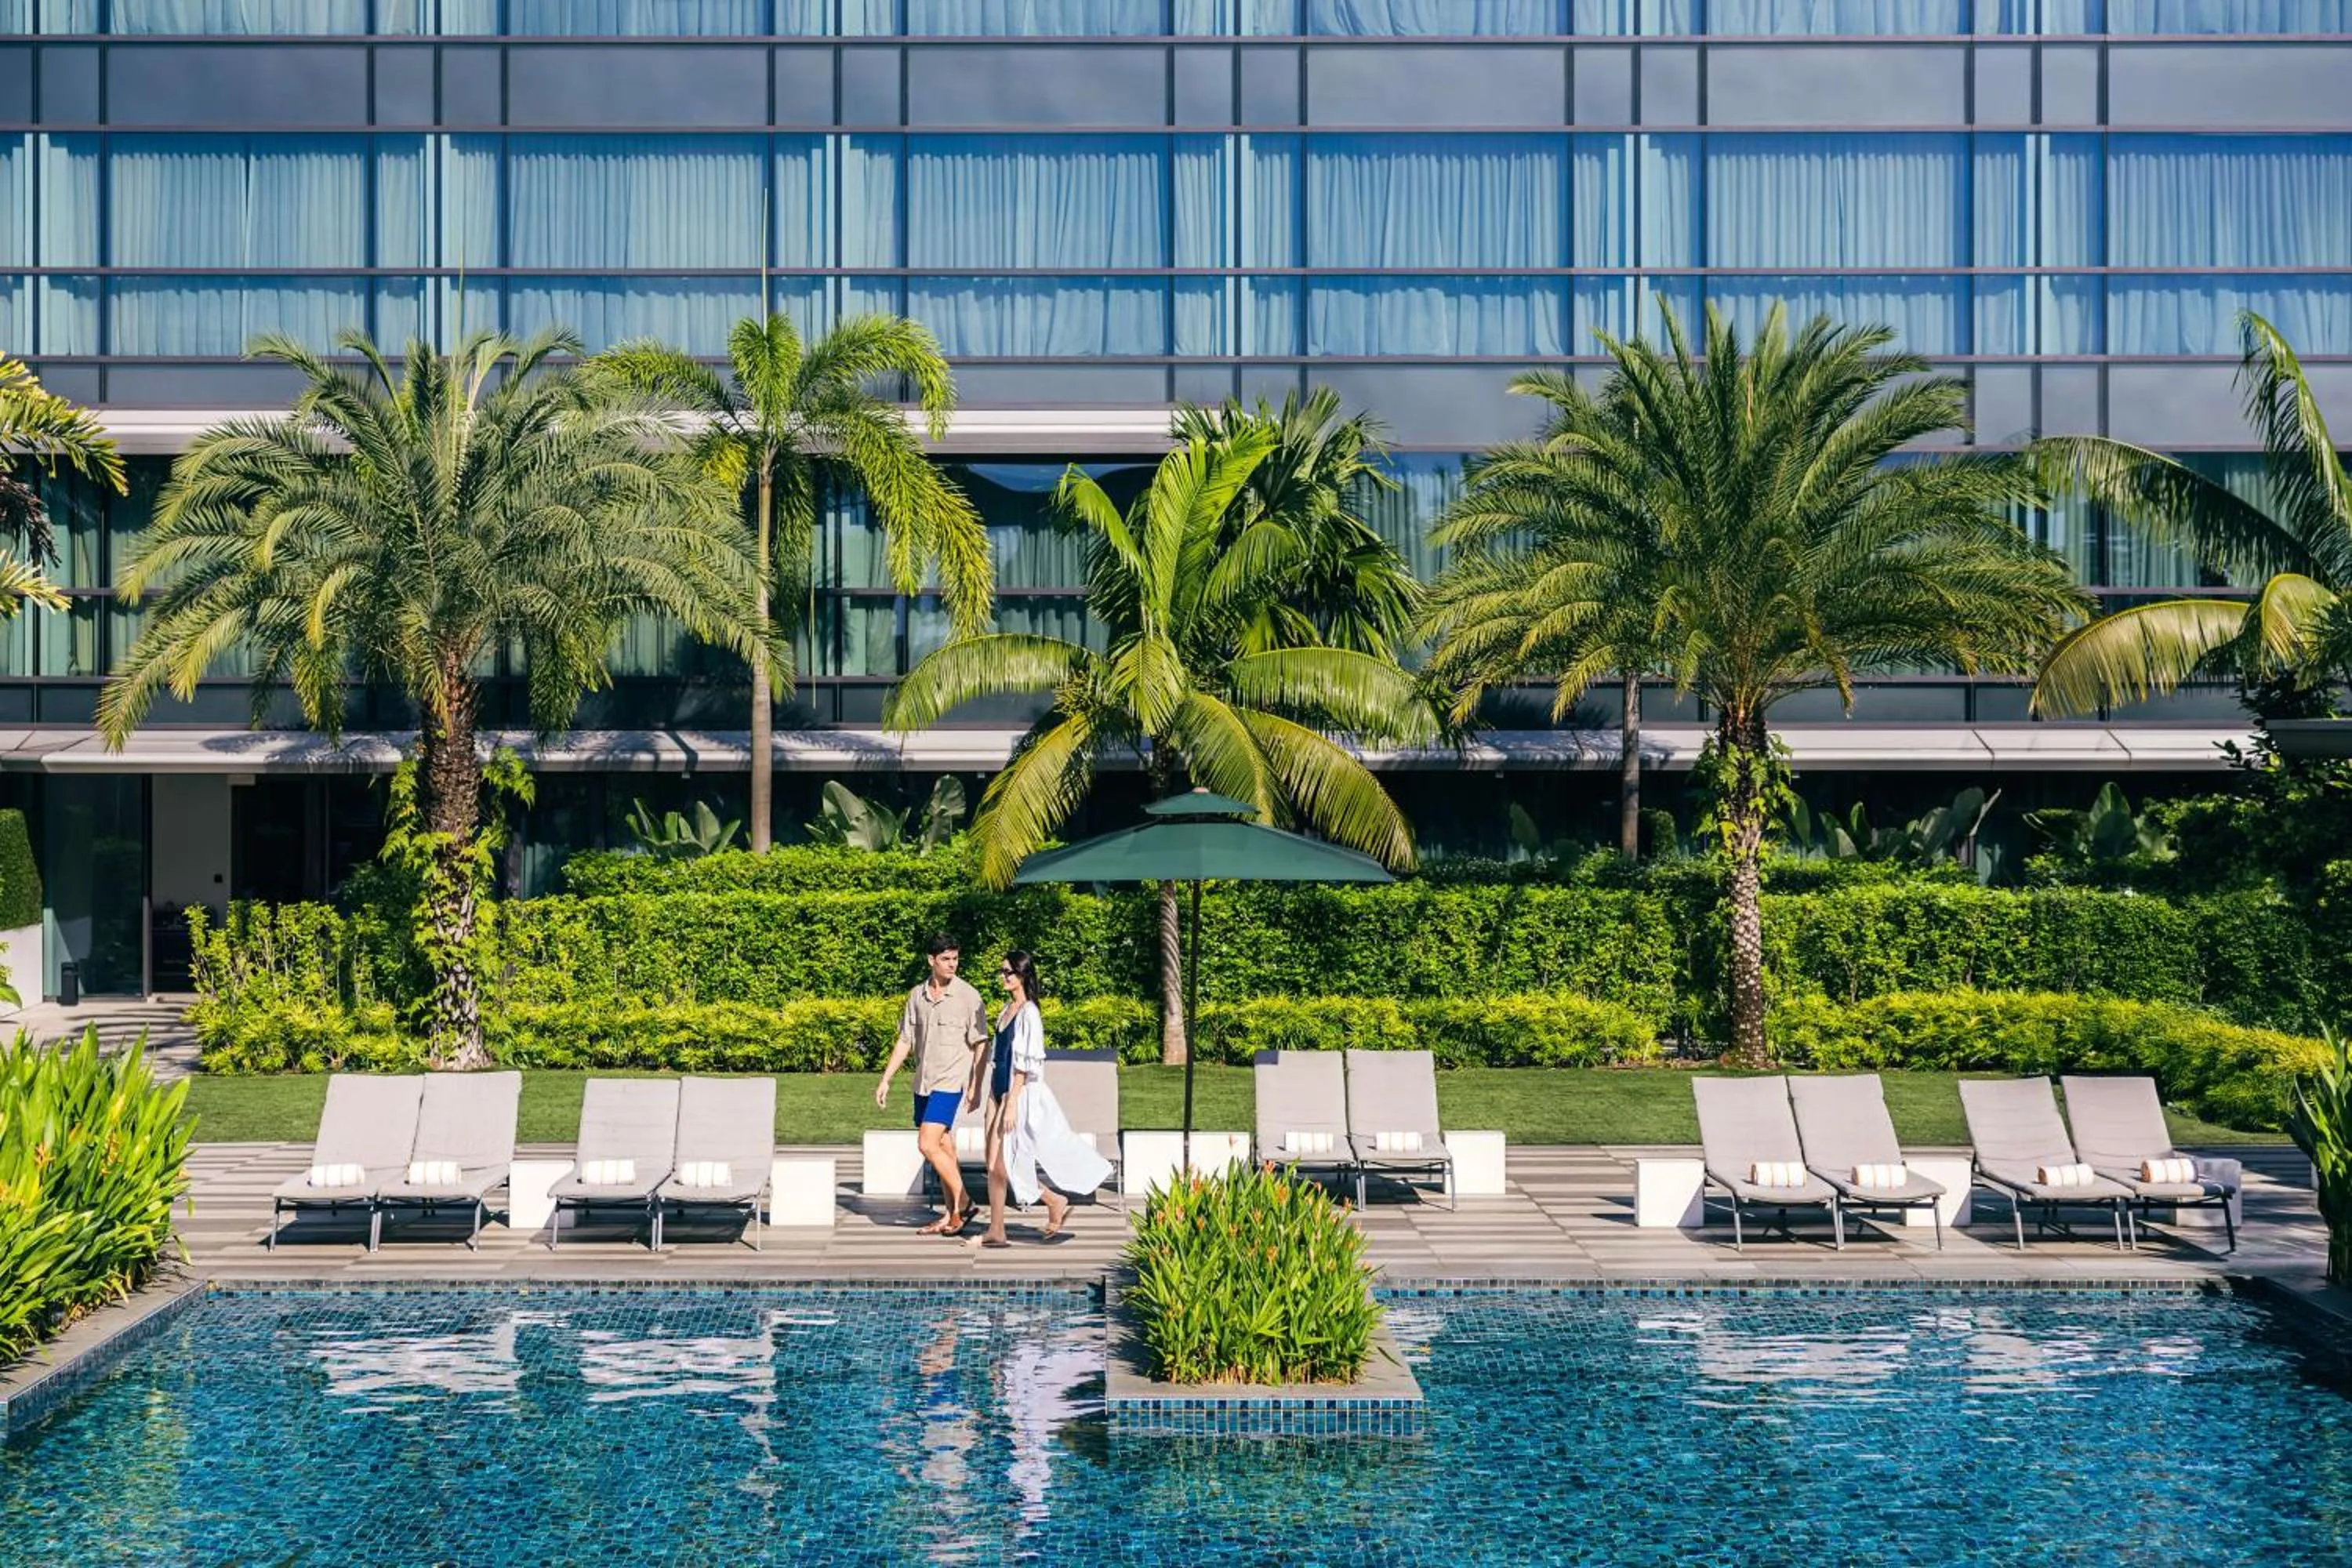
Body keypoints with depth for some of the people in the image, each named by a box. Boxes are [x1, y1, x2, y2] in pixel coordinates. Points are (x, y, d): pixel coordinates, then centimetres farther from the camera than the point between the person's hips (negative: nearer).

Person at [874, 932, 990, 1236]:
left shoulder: (968, 996, -7)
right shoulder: (917, 995, 8)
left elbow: (981, 1045, -6)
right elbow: (905, 1040, 14)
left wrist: (975, 1087, -11)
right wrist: (886, 1080, 11)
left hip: (950, 1082, -6)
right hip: (923, 1082, 6)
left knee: (928, 1144, -16)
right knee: (943, 1149, 9)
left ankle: (963, 1203, -5)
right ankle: (953, 1215, 14)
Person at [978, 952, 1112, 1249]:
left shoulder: (1029, 1013, -13)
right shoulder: (1006, 1009, 12)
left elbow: (1024, 1063, -17)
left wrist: (1011, 1104, -19)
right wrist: (994, 1097, 18)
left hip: (1018, 1092, -8)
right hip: (999, 1090, 8)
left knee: (1002, 1164, -7)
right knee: (994, 1165, 5)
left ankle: (1056, 1202, 9)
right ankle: (996, 1232, 8)